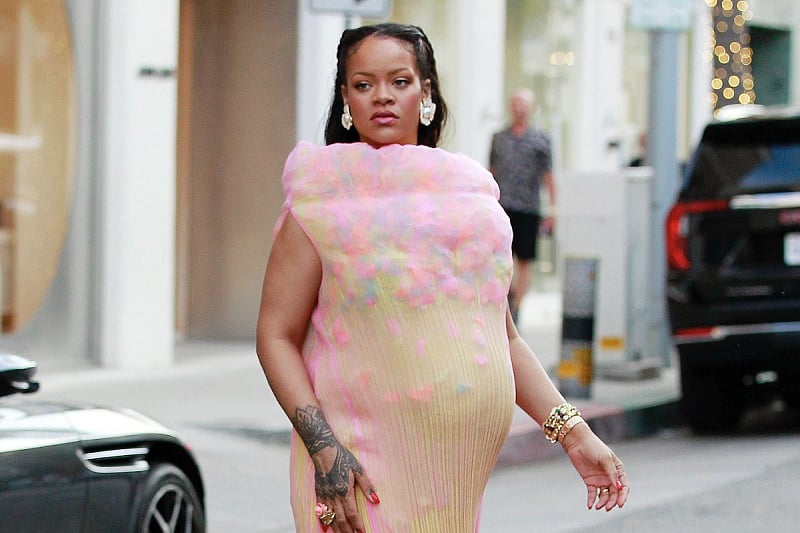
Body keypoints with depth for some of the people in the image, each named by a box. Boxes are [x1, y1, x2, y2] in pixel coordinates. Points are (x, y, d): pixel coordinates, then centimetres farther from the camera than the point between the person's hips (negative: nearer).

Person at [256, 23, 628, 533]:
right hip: (364, 471, -4)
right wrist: (324, 448, -16)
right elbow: (277, 337, -4)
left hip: (459, 468, 4)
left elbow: (503, 337, 18)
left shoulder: (468, 192, 13)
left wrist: (573, 433, 10)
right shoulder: (323, 203, -1)